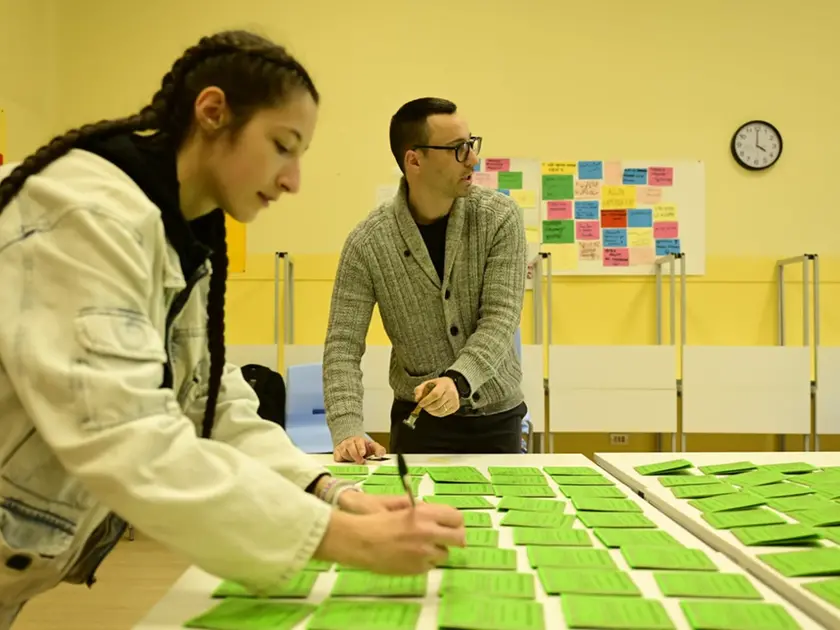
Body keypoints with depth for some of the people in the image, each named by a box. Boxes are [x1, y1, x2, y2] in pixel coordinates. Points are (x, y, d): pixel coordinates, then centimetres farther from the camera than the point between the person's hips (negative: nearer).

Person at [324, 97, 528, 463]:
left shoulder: (500, 218, -10)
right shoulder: (368, 243, -12)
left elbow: (501, 319, -16)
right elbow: (343, 346, -13)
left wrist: (458, 380, -34)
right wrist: (348, 430, -27)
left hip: (497, 418, 1)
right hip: (419, 420, -1)